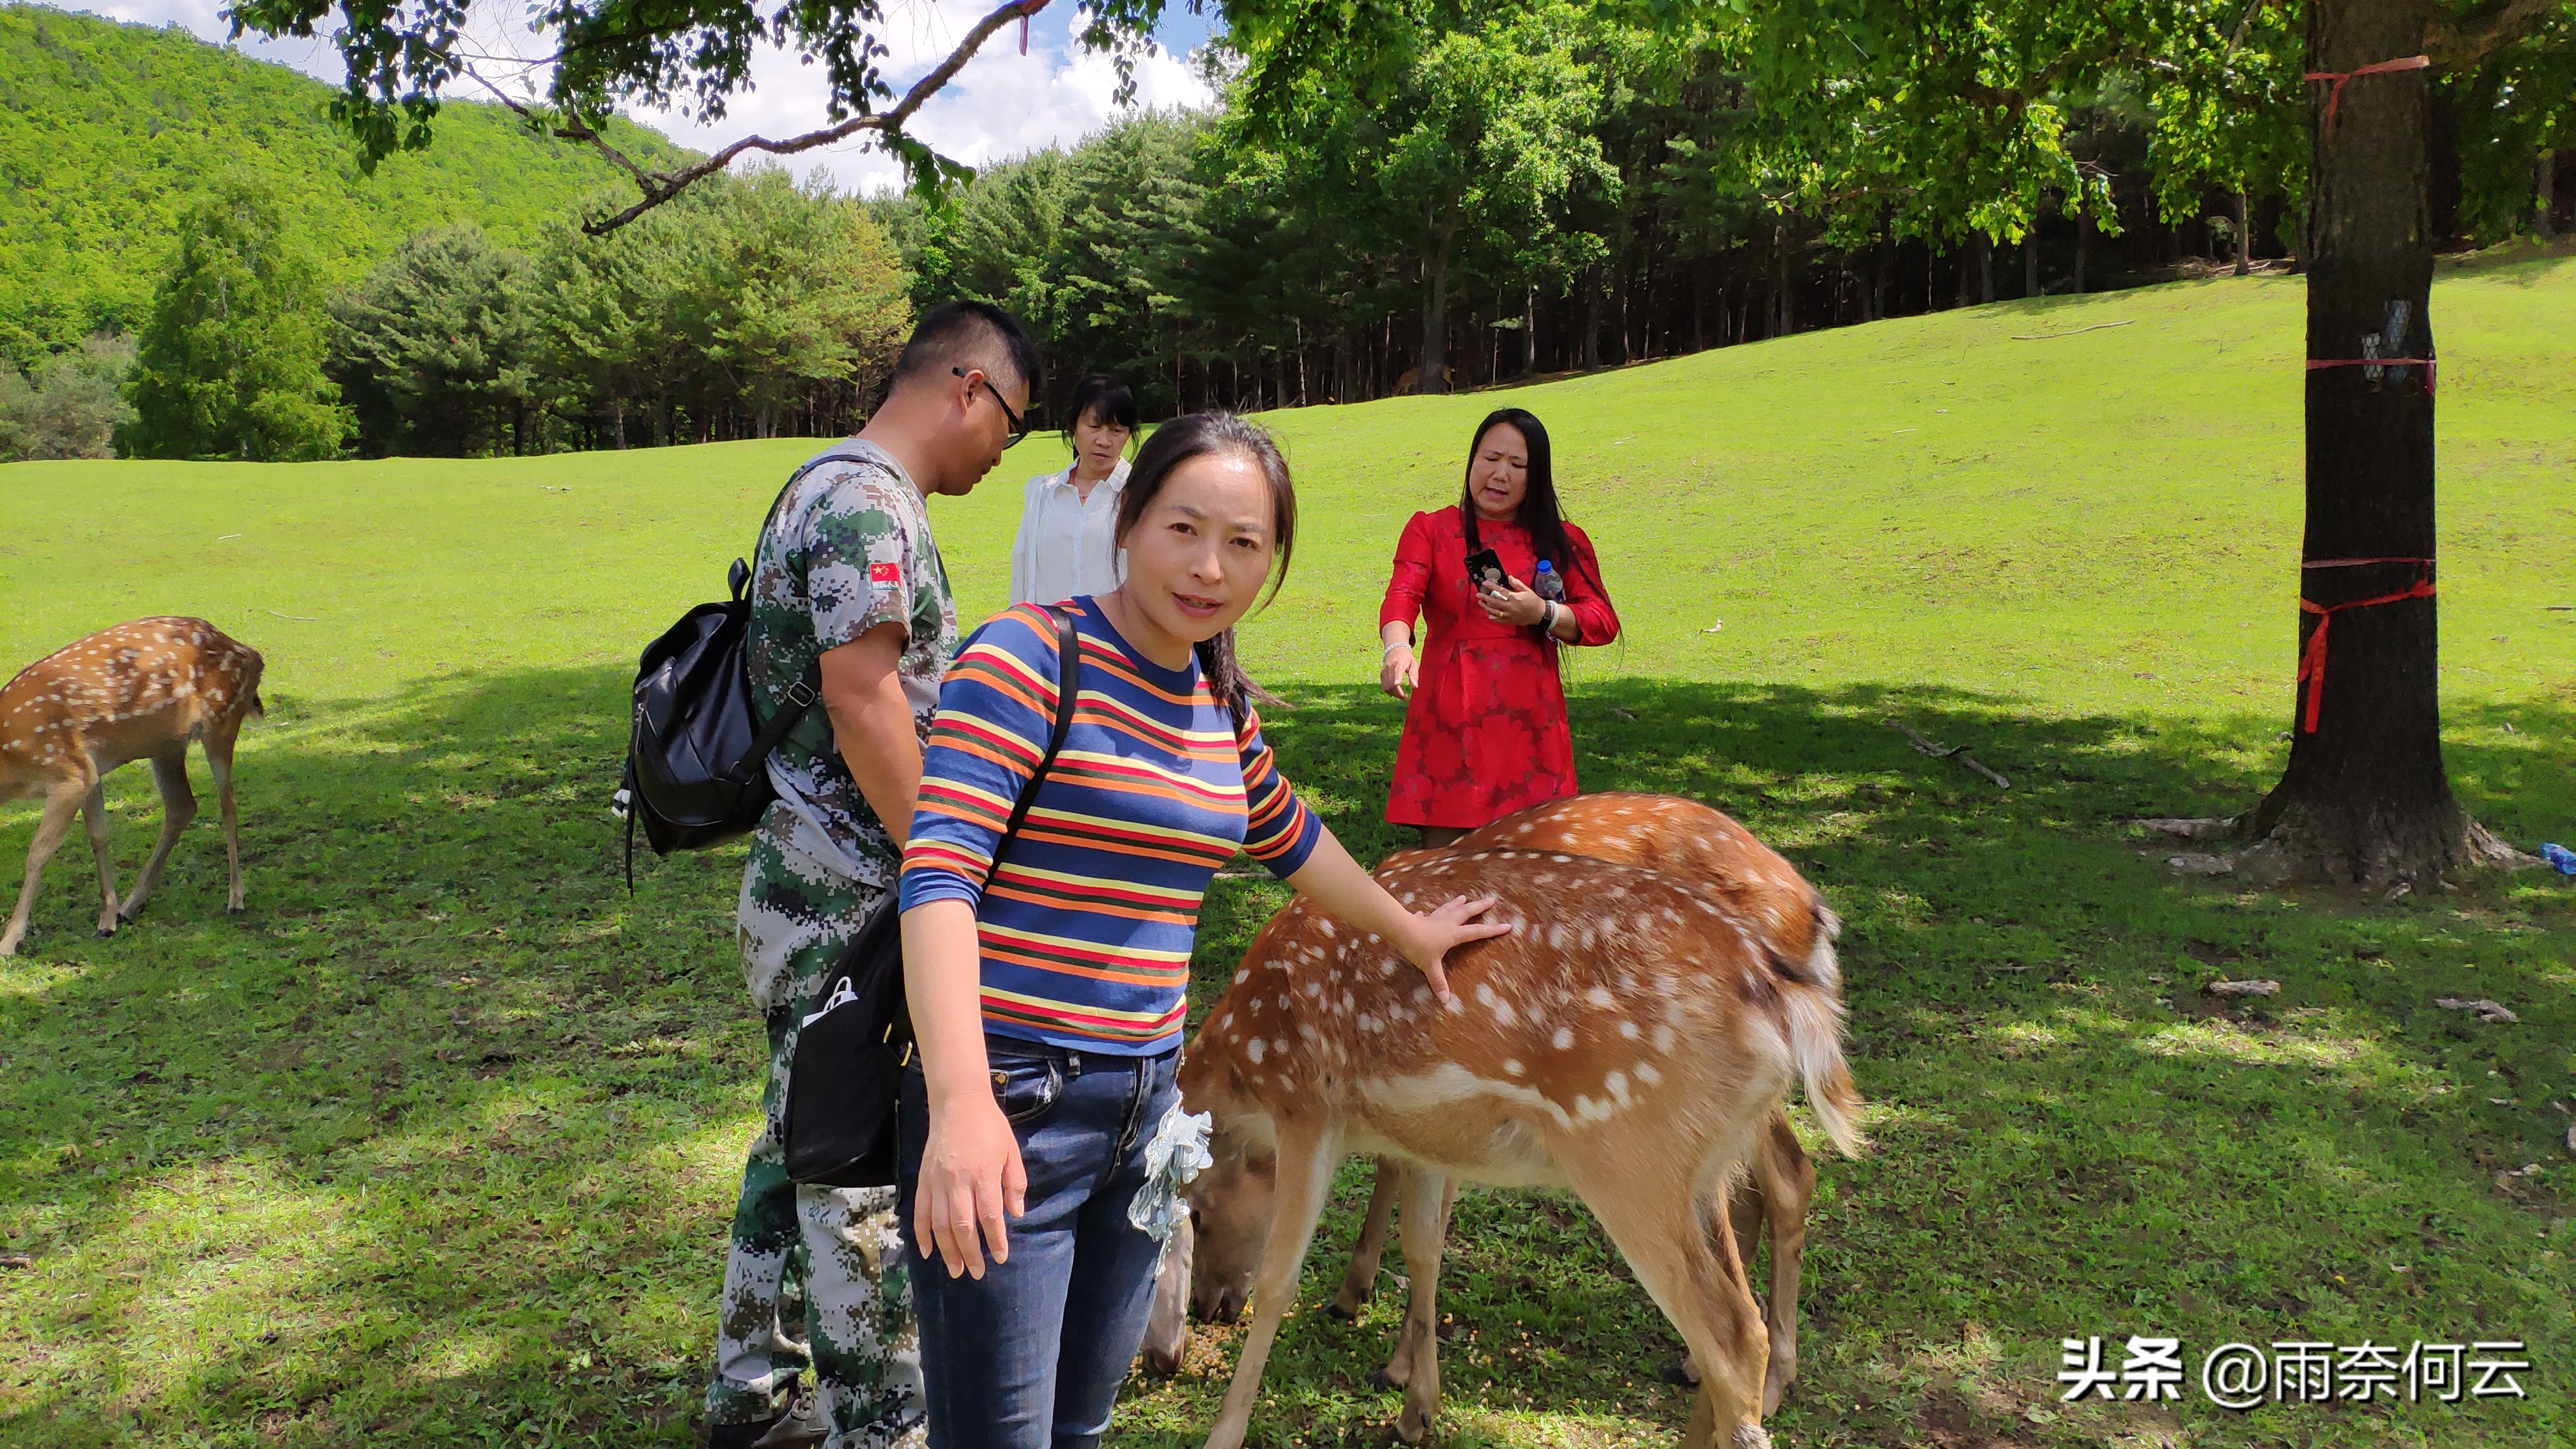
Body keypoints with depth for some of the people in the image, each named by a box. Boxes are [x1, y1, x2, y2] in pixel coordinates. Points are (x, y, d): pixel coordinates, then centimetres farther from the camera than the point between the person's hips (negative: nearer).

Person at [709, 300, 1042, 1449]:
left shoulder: (834, 489, 16)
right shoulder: (868, 497, -17)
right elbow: (863, 702, -24)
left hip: (803, 892, 10)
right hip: (850, 908, -10)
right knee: (862, 1177, 1)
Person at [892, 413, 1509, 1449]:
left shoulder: (1221, 708, 10)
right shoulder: (1030, 657, -12)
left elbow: (1290, 840, 28)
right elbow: (938, 872, -22)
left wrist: (1408, 931, 40)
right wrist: (962, 1104, -33)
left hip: (1147, 1104, 7)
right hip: (1005, 1107, -7)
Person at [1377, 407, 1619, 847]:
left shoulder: (1562, 541, 13)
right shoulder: (1430, 530, 8)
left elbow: (1604, 621, 5)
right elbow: (1401, 596, -9)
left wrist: (1542, 614, -13)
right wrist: (1396, 647, -31)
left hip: (1529, 723, 1)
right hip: (1449, 723, -1)